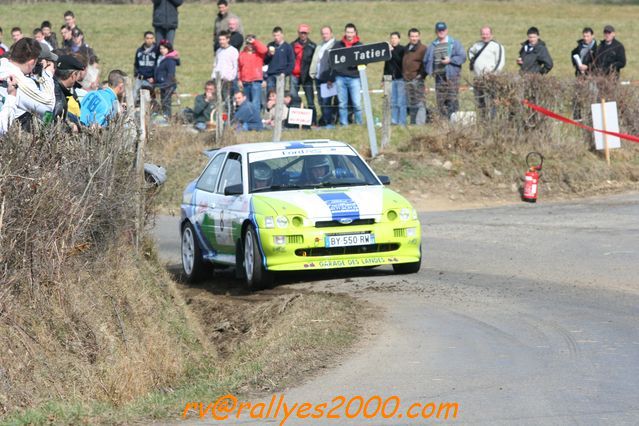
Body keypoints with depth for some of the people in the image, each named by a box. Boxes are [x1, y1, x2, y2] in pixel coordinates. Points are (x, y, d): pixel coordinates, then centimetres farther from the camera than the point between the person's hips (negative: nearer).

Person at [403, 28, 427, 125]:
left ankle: (420, 123, -15)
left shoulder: (423, 49, -4)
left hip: (417, 80, -8)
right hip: (407, 80, 8)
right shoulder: (407, 49, 18)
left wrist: (421, 75, -12)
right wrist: (403, 74, 18)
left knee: (420, 103, -11)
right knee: (411, 104, 12)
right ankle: (413, 123, 18)